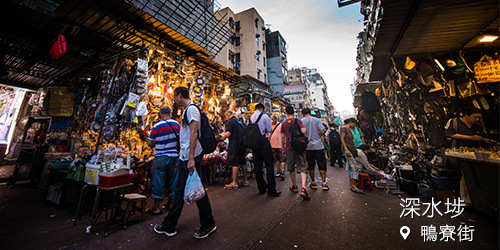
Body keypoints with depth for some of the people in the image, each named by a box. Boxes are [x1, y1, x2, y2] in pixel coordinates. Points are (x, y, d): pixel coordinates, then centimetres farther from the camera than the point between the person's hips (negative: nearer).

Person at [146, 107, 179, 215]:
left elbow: (150, 143, -5)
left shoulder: (157, 126, -11)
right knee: (172, 179, 14)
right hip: (174, 156, 4)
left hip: (160, 157, -4)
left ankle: (156, 207, 16)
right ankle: (170, 203, 28)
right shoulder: (176, 124, 0)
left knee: (158, 181, 6)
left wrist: (156, 144, 14)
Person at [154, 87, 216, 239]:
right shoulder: (186, 110, 19)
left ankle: (208, 224, 20)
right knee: (180, 190, 17)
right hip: (185, 157, 10)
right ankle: (169, 226, 32)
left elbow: (194, 134, -22)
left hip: (192, 157, -10)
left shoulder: (191, 109, -12)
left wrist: (191, 158, -26)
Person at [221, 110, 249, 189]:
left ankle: (234, 183, 1)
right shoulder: (239, 121, 17)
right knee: (243, 162, 13)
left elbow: (228, 134, -17)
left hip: (235, 144, -8)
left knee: (235, 163, -4)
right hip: (242, 143, 8)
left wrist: (223, 136, 5)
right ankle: (245, 180, 21)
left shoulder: (230, 122, -8)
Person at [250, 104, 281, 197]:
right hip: (264, 142, -5)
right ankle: (271, 190, 2)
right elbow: (270, 130, -4)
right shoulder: (264, 116, -5)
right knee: (269, 165, 0)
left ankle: (261, 188, 21)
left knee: (257, 166, 10)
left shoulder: (250, 118, 8)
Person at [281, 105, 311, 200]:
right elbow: (303, 131, -16)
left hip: (289, 147, 2)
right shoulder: (298, 120, -2)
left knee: (291, 167, 17)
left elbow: (283, 137, 7)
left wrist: (283, 146, 17)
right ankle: (303, 189, -15)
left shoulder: (284, 123, 6)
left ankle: (294, 186, 30)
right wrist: (305, 129, 6)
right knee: (302, 167, 0)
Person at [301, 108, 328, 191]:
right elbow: (323, 131, -7)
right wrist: (318, 134, 12)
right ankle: (324, 184, 11)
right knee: (322, 165, 9)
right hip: (318, 146, 0)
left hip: (308, 147, 0)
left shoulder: (301, 121, -1)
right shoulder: (316, 120, -1)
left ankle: (313, 183, 18)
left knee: (310, 165, 10)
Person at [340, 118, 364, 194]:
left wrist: (355, 149, 22)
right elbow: (342, 138, -13)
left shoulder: (349, 129, 23)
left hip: (352, 150, 10)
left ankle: (351, 185, 12)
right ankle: (354, 186, -13)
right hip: (348, 150, -9)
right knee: (354, 167, -14)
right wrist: (346, 149, -21)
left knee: (350, 168, 8)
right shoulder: (344, 128, -4)